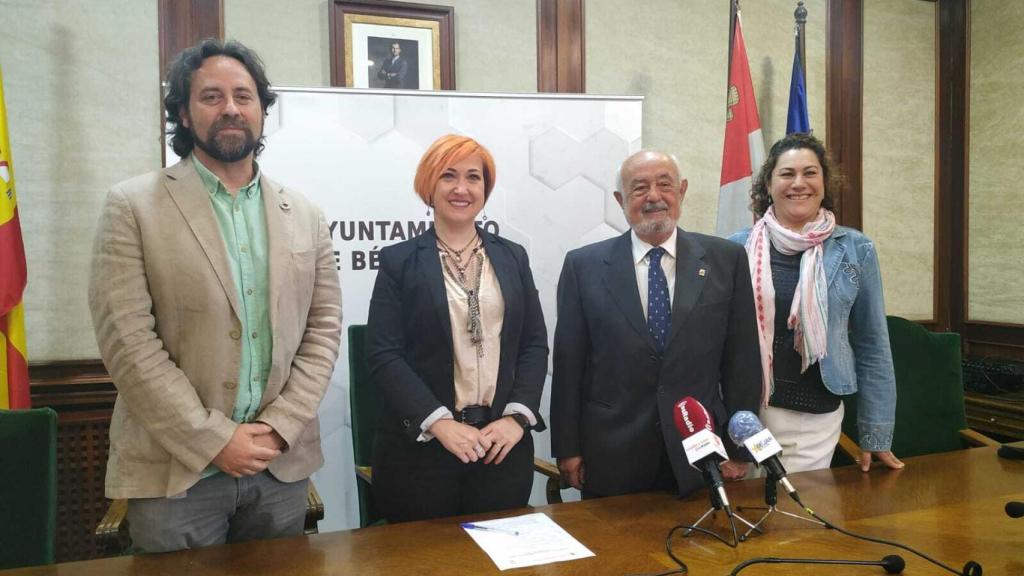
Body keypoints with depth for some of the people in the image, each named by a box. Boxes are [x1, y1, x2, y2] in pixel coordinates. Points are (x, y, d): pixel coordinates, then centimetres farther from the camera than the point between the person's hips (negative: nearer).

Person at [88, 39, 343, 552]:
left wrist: (279, 426, -7)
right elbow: (126, 339, -10)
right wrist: (214, 440, -13)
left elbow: (324, 327, 4)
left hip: (283, 464, 3)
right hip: (173, 470, -3)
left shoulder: (303, 215, 6)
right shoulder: (133, 205, -4)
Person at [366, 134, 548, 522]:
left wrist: (517, 417, -7)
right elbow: (383, 354, -7)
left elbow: (535, 343, 7)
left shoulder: (512, 257, 9)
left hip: (503, 444, 3)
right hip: (420, 444, -2)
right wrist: (439, 422, -17)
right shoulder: (399, 261, -1)